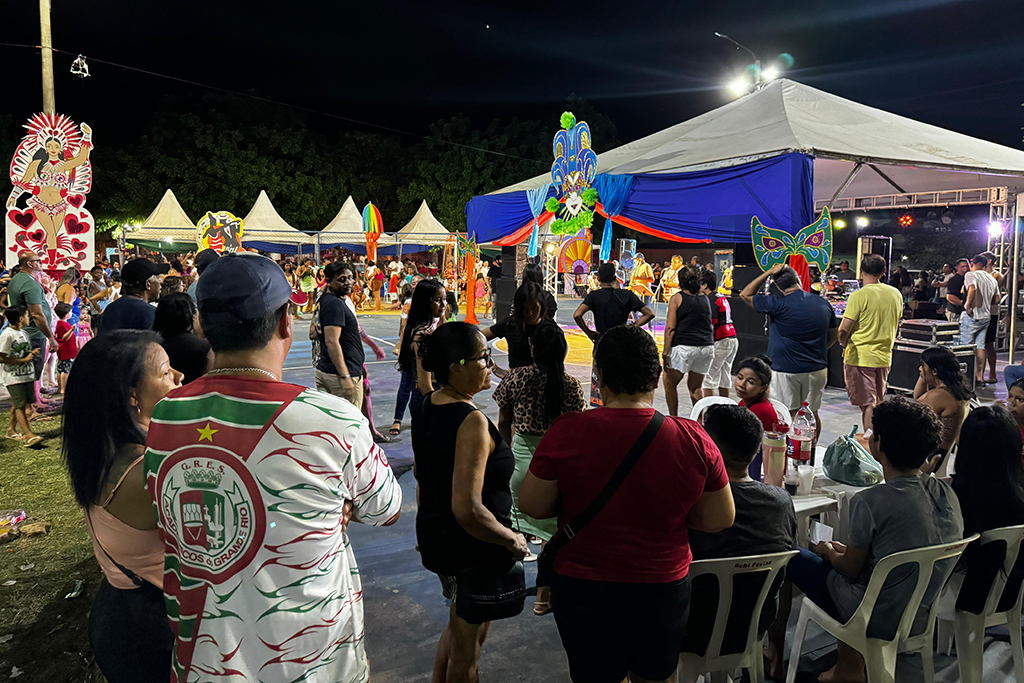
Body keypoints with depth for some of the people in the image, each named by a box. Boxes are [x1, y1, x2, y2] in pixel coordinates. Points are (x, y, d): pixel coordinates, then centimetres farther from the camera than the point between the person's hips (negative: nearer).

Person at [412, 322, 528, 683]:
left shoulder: (428, 405, -1)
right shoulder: (472, 422, -29)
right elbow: (468, 510, -32)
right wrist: (512, 540, -17)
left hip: (434, 535, 9)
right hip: (472, 548, -9)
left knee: (457, 627, 31)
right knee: (467, 646, 14)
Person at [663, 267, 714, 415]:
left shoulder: (677, 298, 0)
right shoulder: (705, 299, 13)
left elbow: (670, 328, -6)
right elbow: (710, 326, 18)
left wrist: (666, 351, -7)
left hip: (684, 346, -5)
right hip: (707, 346, 5)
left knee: (670, 383, 9)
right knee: (695, 386, 14)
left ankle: (673, 419, 7)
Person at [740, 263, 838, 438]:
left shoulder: (778, 304, -16)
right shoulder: (823, 303, 2)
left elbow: (745, 295, -5)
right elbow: (834, 335, 14)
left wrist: (768, 273, -5)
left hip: (786, 370, -5)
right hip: (817, 369, 5)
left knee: (790, 415, 4)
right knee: (812, 414, 15)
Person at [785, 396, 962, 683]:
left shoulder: (870, 502, -25)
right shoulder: (946, 492, -5)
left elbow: (851, 569, -11)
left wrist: (828, 550, 11)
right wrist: (844, 550, 15)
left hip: (880, 621, -7)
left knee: (793, 558, 9)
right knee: (839, 555, 25)